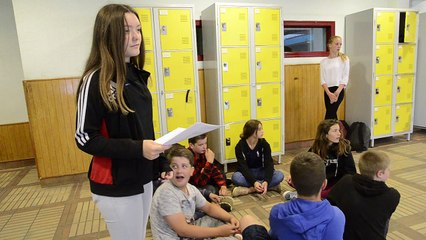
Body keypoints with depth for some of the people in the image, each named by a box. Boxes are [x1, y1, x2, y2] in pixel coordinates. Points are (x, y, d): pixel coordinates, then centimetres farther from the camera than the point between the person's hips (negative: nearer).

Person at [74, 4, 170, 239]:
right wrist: (137, 149, -26)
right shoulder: (96, 80, -17)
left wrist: (158, 163, 14)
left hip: (142, 178, 7)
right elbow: (85, 138, -16)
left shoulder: (135, 75, 5)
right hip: (116, 185, -7)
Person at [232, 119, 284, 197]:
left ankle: (249, 189, -30)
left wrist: (266, 181, -35)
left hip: (261, 172, 2)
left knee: (279, 175, -26)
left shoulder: (264, 144, -8)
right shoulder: (240, 146, -14)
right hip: (247, 173, -2)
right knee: (236, 177, -35)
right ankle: (271, 186, -29)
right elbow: (243, 167, -21)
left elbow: (269, 164, -16)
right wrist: (254, 182, -38)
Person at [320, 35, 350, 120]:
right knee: (332, 114, 8)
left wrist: (337, 92, -16)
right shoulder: (323, 61, 7)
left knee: (329, 113, -9)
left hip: (339, 90, -3)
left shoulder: (344, 59, 2)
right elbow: (323, 79, 0)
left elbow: (345, 78, -3)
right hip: (327, 91, 3)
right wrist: (329, 93, -14)